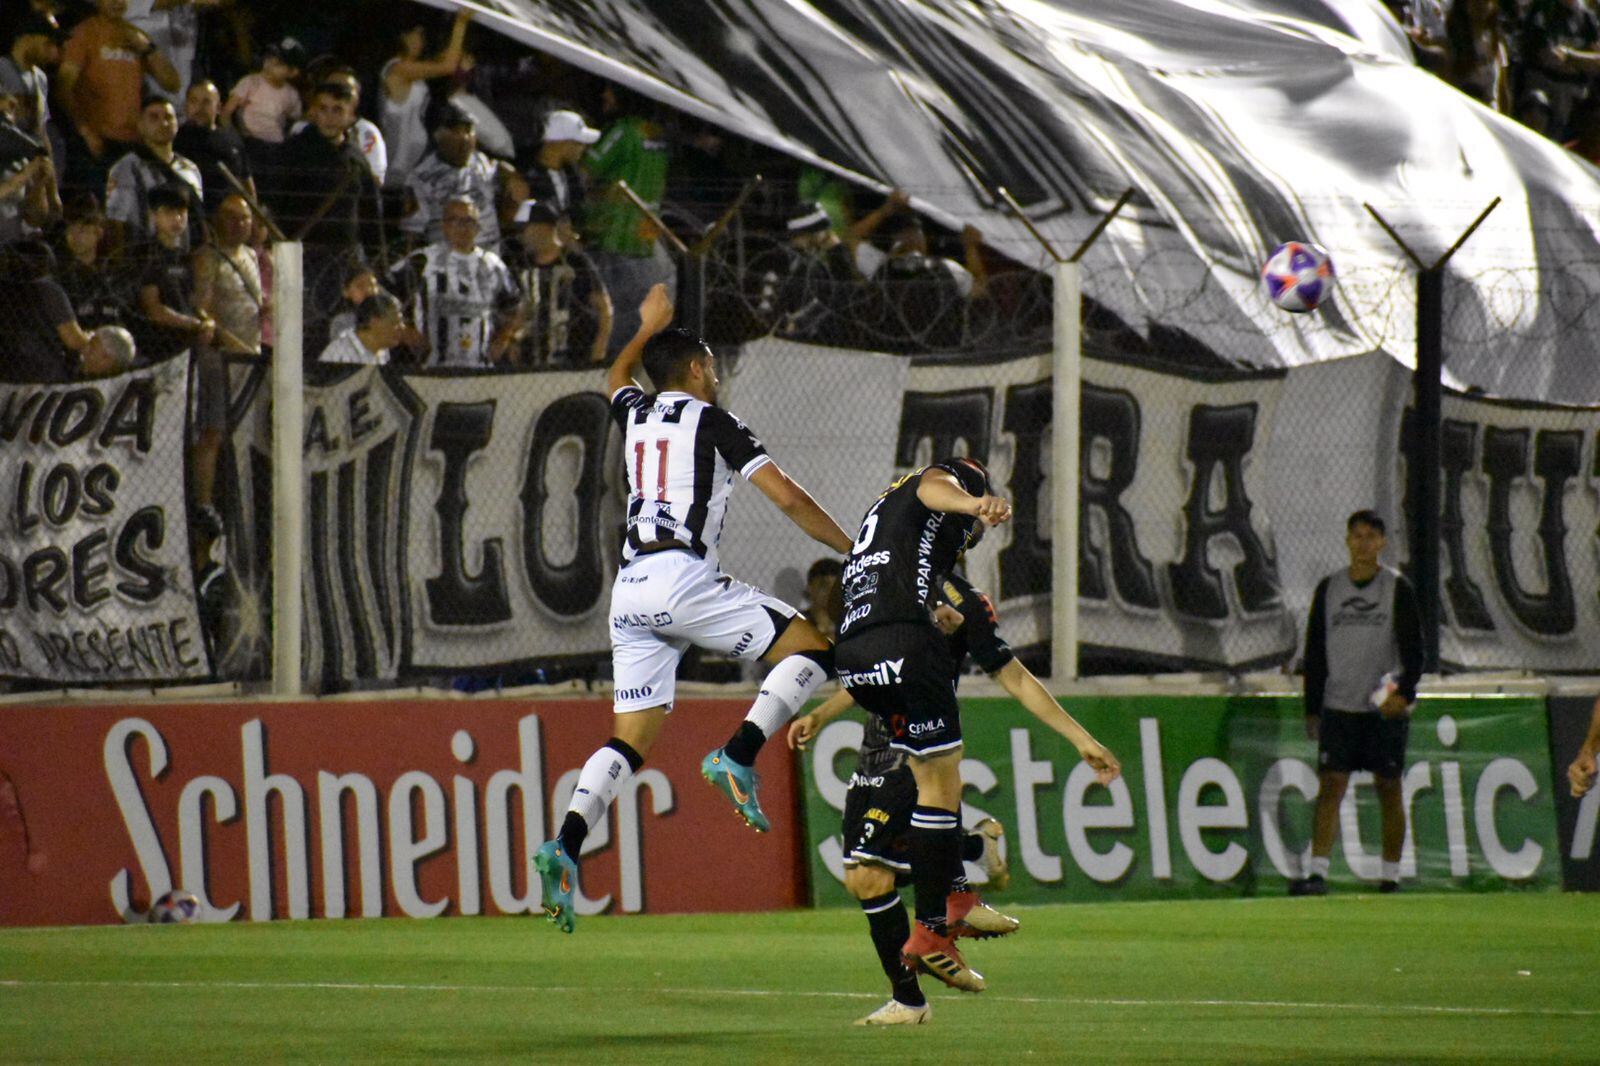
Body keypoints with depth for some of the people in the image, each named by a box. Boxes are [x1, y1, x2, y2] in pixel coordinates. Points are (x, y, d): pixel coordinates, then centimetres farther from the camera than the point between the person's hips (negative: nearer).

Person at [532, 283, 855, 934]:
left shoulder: (636, 413, 21)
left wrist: (648, 327, 63)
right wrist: (854, 552, 7)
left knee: (633, 738, 6)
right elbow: (788, 498, -1)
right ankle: (737, 757, -18)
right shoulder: (709, 421, 4)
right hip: (682, 579, -6)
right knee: (813, 647, 0)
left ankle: (566, 846, -13)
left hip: (629, 592, 6)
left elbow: (616, 379, 49)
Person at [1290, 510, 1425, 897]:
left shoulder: (1398, 589, 1)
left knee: (1389, 789, 3)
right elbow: (1315, 651, 12)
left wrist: (1404, 693, -15)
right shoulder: (1328, 589, 9)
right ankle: (1318, 872, -14)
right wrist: (1312, 709, 9)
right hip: (1338, 706, 2)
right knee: (1330, 785, -8)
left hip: (1385, 708, -2)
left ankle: (1391, 876, 10)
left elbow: (1414, 649, -1)